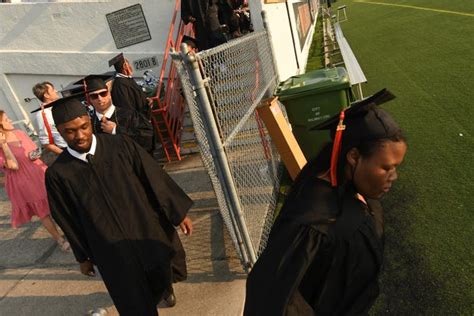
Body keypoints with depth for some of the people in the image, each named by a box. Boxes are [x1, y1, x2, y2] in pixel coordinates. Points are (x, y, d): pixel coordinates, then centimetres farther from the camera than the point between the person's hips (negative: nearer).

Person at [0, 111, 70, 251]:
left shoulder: (20, 133, 1)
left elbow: (35, 150, 12)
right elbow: (13, 165, -26)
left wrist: (35, 155, -11)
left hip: (39, 175, 5)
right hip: (23, 183, -5)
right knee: (42, 211, 7)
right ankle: (59, 239, 24)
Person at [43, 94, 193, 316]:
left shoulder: (121, 146, -13)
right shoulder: (57, 174, -10)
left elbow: (154, 178, -9)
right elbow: (69, 222, 0)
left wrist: (178, 212, -6)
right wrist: (83, 257, 9)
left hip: (149, 232, 1)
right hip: (111, 252, -1)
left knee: (162, 275, 26)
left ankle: (166, 289, 61)